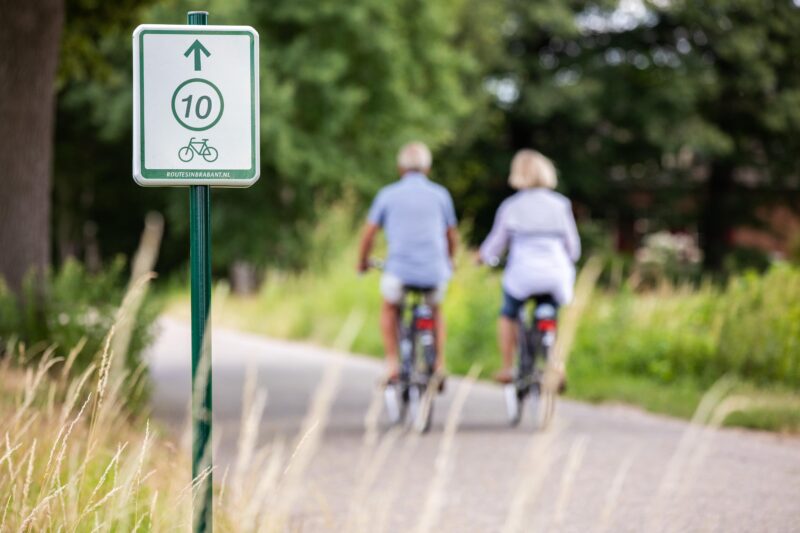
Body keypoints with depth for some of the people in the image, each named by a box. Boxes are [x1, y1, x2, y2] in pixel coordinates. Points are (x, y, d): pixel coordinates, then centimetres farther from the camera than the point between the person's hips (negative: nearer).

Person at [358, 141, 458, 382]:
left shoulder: (388, 194, 5)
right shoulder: (440, 194, 9)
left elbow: (369, 233, 8)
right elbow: (451, 234, 18)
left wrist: (362, 262, 25)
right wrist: (449, 261, 37)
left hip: (400, 271, -1)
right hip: (435, 272, 1)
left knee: (389, 309, 28)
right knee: (435, 310, 31)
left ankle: (392, 364, 15)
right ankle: (439, 364, 18)